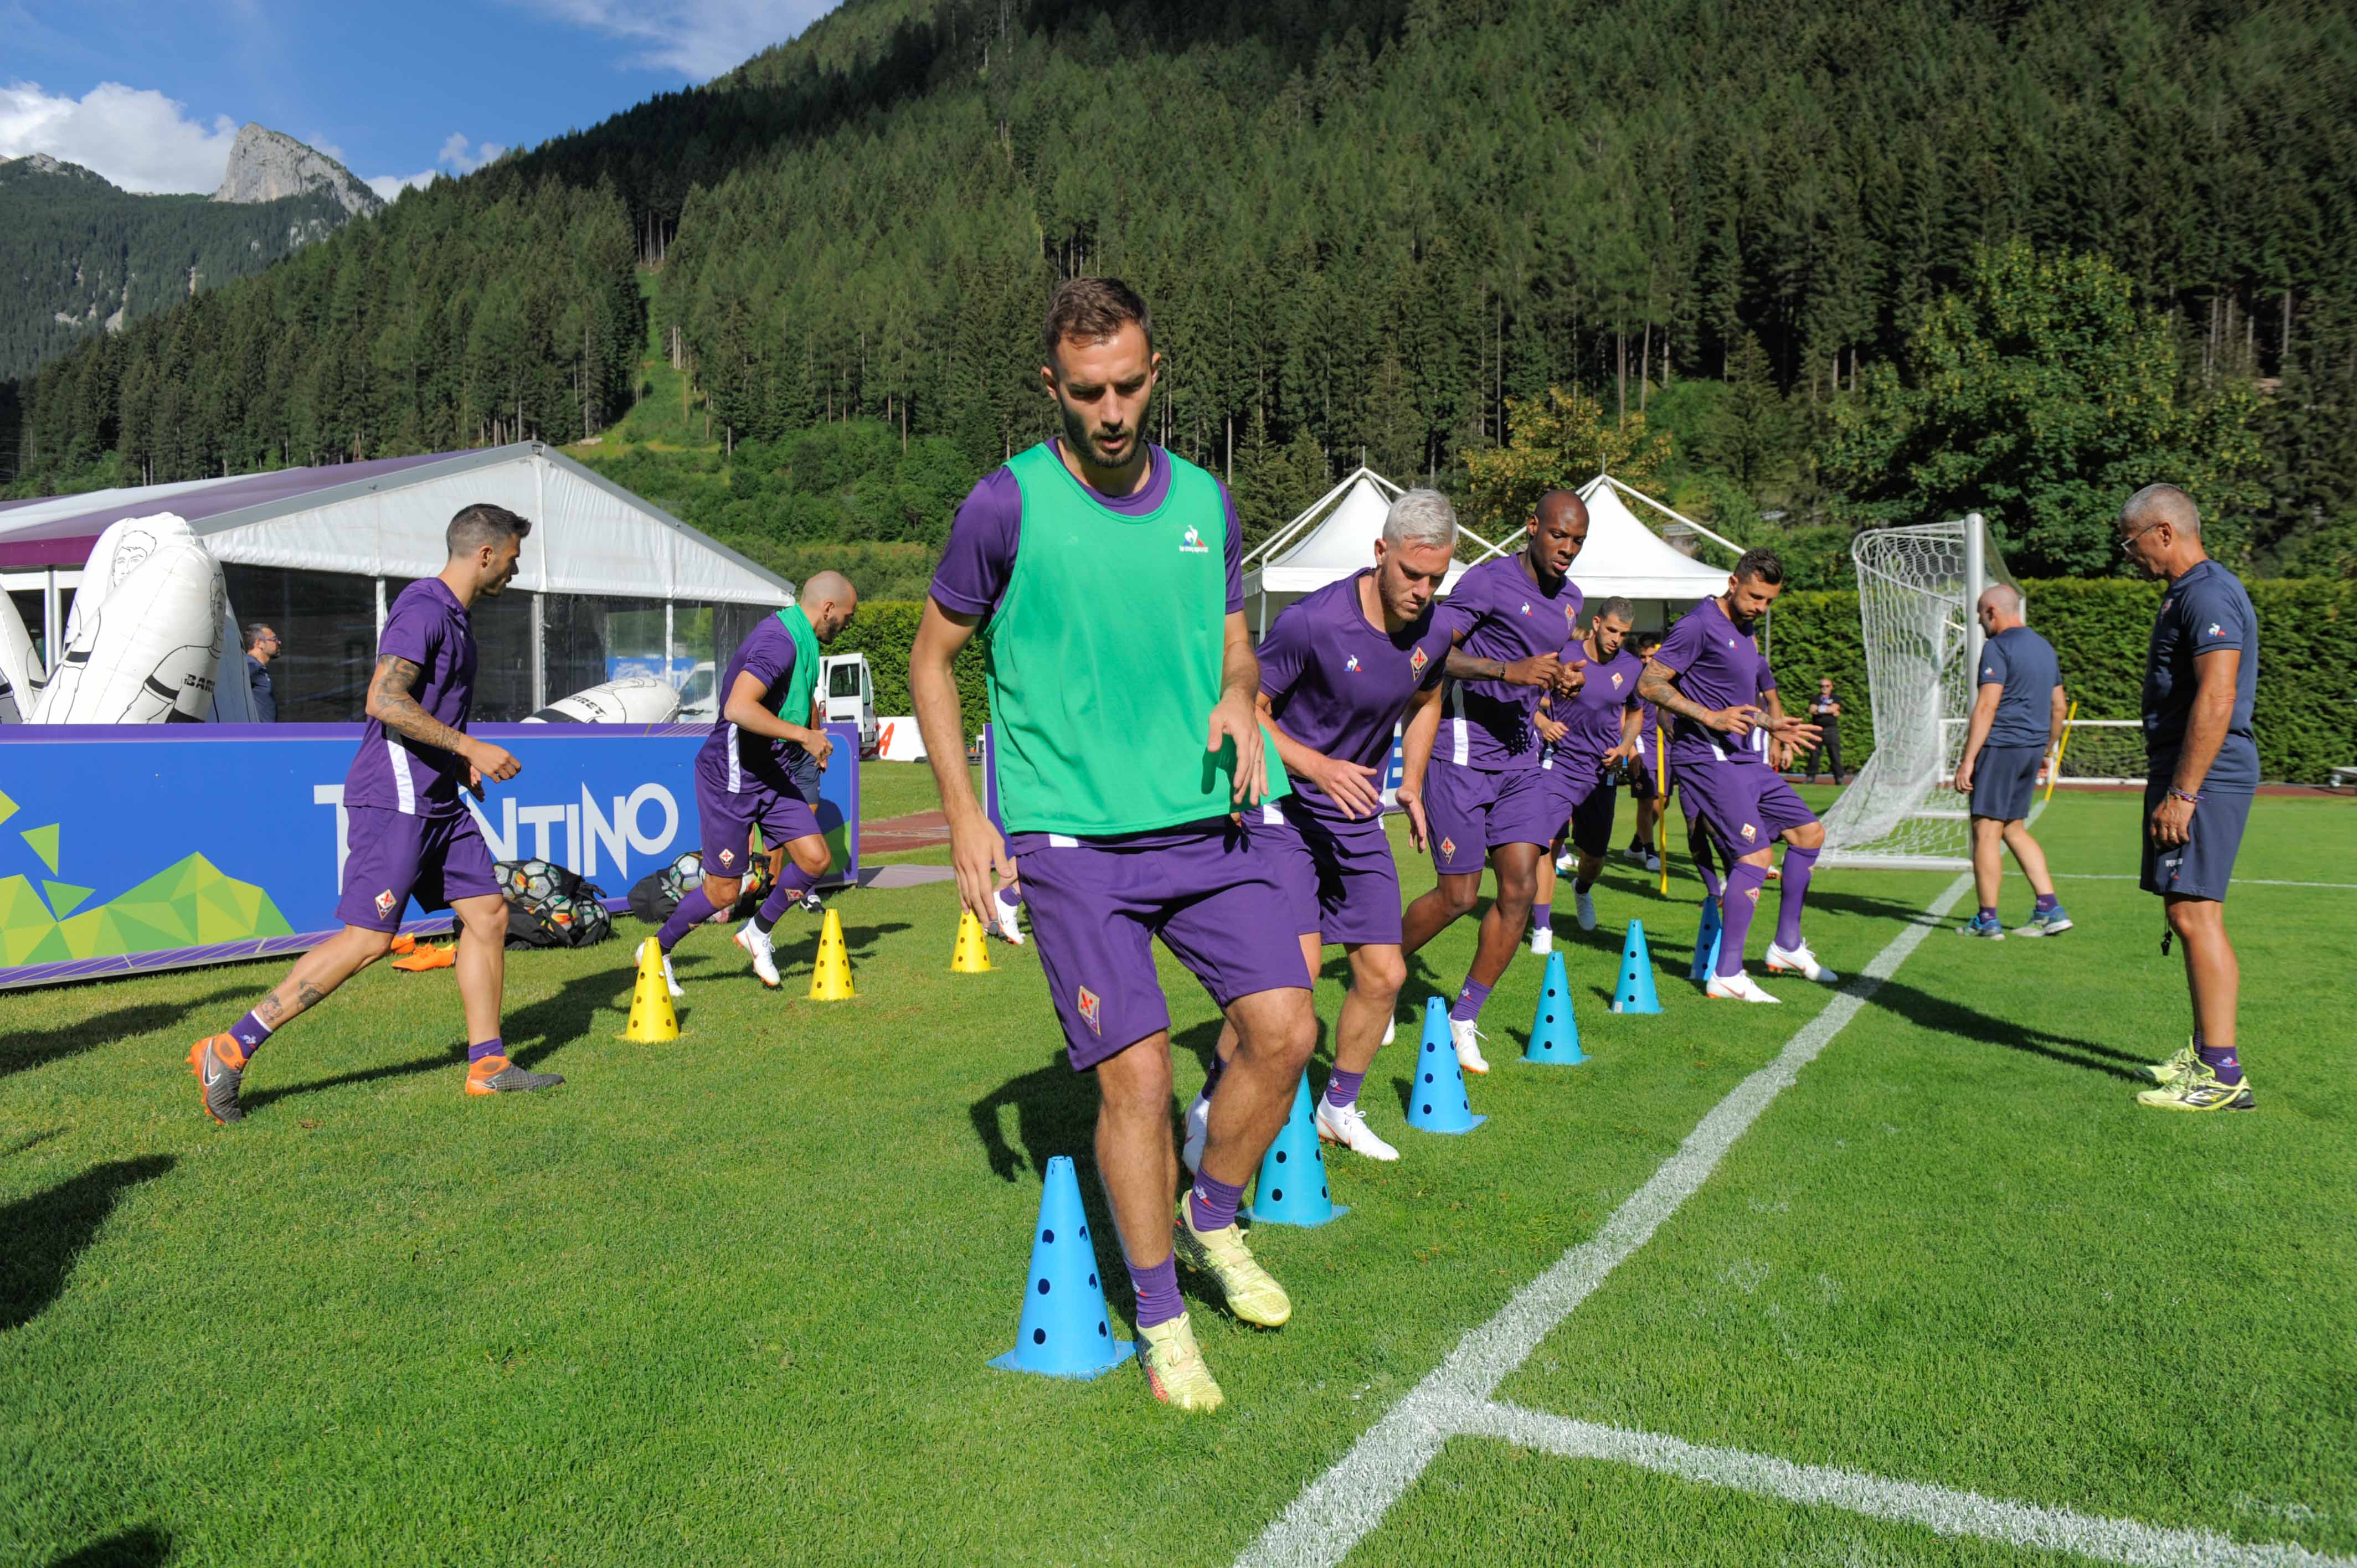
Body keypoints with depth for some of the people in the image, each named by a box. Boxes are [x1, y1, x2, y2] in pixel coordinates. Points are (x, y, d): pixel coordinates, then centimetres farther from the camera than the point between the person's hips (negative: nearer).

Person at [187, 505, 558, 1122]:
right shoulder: (423, 608, -13)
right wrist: (471, 747, -21)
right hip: (395, 798, -10)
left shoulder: (455, 616, 18)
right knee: (368, 939, -11)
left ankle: (488, 1066, 13)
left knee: (488, 914, 6)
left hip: (437, 800, 10)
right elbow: (384, 701, -24)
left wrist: (462, 763, 23)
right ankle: (229, 1051, -1)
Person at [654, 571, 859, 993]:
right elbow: (738, 708, -36)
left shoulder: (803, 643, 9)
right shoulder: (777, 642, -23)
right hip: (730, 779, -9)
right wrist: (804, 736, -29)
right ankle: (657, 950, 22)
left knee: (816, 859, 1)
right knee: (724, 891, 0)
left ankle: (759, 932, 22)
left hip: (771, 776, 9)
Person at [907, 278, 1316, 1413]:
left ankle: (1213, 1222, 26)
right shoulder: (1009, 504, -5)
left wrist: (1238, 697, -4)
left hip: (1203, 821, 4)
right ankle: (1160, 1322, 17)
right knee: (1137, 1076, -5)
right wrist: (965, 815, -3)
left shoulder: (1205, 500, 8)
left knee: (1285, 1030, -3)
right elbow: (932, 657, 5)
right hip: (1070, 839, -4)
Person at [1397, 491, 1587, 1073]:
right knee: (1458, 896, -4)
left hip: (1520, 757, 7)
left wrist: (1564, 681, 5)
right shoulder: (1488, 581, -11)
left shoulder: (1569, 599, 15)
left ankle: (1464, 1019, 11)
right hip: (1462, 753, -7)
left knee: (1521, 888, -2)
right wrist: (1510, 670, -25)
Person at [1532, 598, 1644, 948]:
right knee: (1549, 843, -15)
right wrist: (1543, 722, -18)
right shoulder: (1563, 656, -8)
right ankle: (1542, 928, -7)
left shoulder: (1632, 668, 1)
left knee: (1594, 853, 10)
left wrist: (1625, 746, 0)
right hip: (1559, 764, -3)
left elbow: (1636, 713, 17)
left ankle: (1583, 891, 47)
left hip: (1602, 771, 3)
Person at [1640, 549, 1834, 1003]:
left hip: (1746, 760, 10)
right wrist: (1710, 717, -22)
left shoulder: (1748, 633, 18)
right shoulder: (1700, 625, -11)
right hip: (1707, 758, -10)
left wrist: (1773, 727, 27)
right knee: (1755, 855, -17)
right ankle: (1727, 976, -10)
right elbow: (1651, 682, -17)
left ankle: (1787, 946, 24)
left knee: (1809, 831, 13)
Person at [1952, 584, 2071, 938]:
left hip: (2001, 748, -9)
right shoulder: (2044, 647, 17)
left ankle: (1987, 920, -1)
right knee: (2014, 829, 16)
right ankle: (2050, 910, 11)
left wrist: (1967, 759, -18)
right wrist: (2046, 750, 29)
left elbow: (1987, 706, -17)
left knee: (1986, 831, -3)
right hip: (2032, 748, 9)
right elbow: (2058, 706, 21)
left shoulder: (1998, 647, -10)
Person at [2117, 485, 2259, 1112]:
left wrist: (2181, 793, -23)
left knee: (2195, 915, -11)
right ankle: (2205, 1053, 22)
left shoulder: (2208, 594, -14)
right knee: (2188, 916, 14)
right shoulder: (2187, 594, 19)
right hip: (2187, 777, 11)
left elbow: (2216, 700, -23)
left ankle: (2223, 1076, -9)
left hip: (2203, 779, -11)